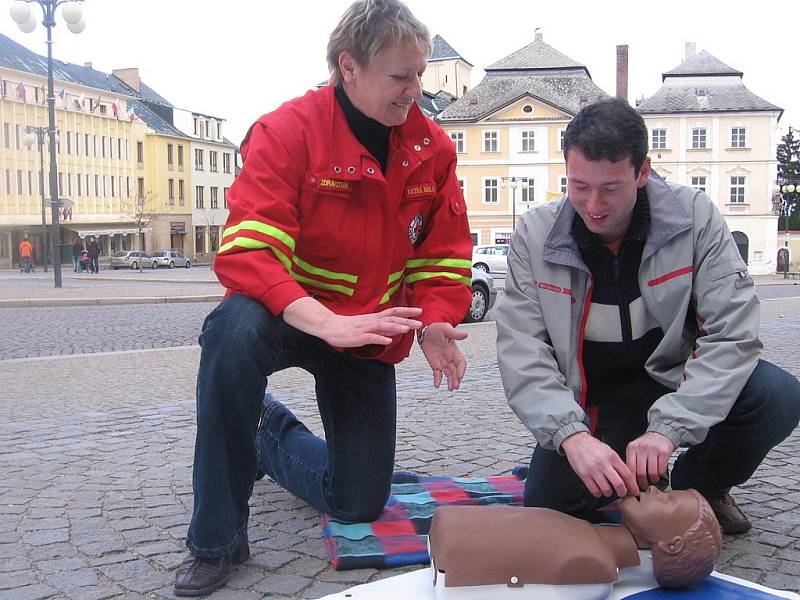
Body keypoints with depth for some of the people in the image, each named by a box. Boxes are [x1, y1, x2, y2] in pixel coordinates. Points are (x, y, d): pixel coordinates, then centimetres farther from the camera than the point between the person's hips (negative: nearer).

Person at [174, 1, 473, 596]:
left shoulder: (434, 147, -5)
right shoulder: (288, 131, -19)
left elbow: (445, 255, 1)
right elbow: (244, 253, -29)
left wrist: (434, 324, -20)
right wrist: (327, 322, -43)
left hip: (369, 336, 4)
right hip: (288, 318, -4)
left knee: (361, 504, 5)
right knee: (234, 329, -41)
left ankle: (275, 436, 40)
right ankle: (216, 541, -22)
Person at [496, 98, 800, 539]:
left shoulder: (693, 217, -13)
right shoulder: (535, 236, -11)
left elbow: (733, 333, -19)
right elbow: (521, 353, -16)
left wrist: (668, 428, -31)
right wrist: (572, 435, -33)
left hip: (675, 383, 0)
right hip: (588, 405, 1)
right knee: (548, 510, -19)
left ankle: (699, 486, 5)